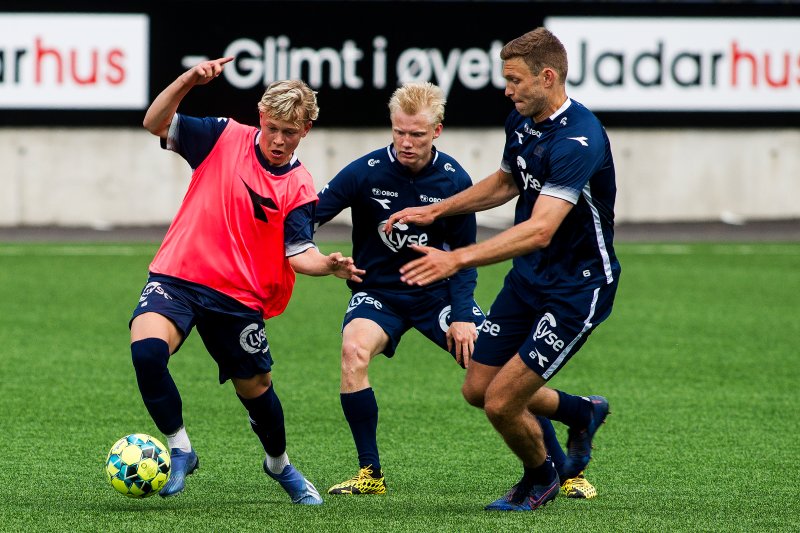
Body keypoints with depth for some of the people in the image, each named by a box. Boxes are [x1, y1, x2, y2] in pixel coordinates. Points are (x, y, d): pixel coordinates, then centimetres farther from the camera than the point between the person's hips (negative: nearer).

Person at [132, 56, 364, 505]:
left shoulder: (300, 189, -2)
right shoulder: (224, 137, -1)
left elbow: (299, 253, -8)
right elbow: (156, 123, -3)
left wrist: (329, 265, -30)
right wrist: (189, 80, -18)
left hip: (239, 299, 1)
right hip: (178, 276, -1)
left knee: (256, 388, 11)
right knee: (146, 348, -28)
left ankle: (280, 464, 43)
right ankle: (179, 450, -9)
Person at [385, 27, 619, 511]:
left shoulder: (578, 140, -28)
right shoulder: (521, 121, 1)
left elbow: (541, 230, -38)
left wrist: (458, 259, -44)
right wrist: (435, 211, 17)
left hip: (576, 290, -9)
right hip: (527, 279, 9)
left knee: (502, 402, -10)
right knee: (478, 388, 12)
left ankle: (540, 478, 21)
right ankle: (583, 413, 35)